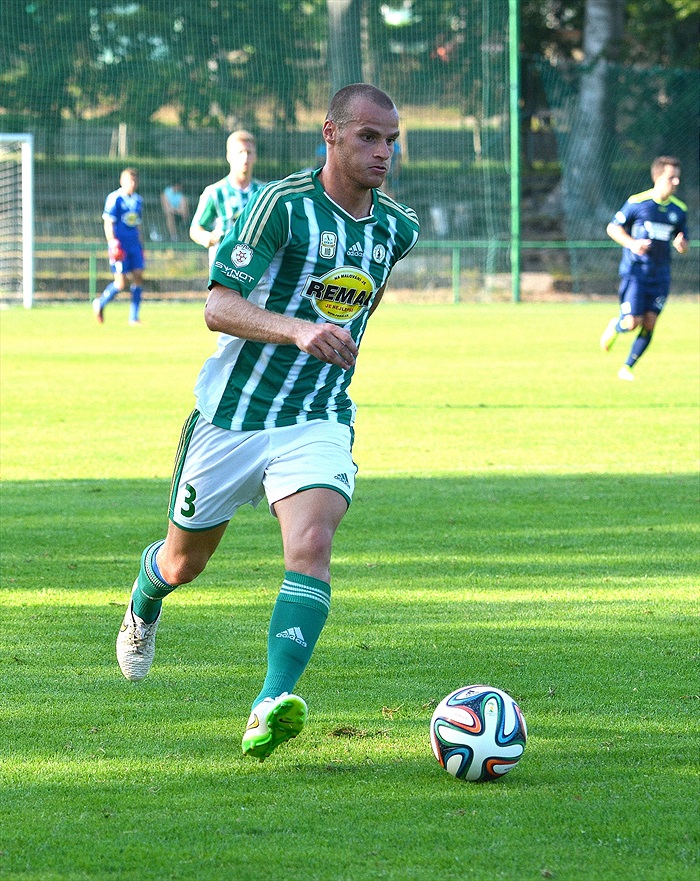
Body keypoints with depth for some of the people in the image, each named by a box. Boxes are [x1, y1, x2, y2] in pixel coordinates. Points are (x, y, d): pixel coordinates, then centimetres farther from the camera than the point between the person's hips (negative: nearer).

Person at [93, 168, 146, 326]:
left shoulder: (138, 200, 13)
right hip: (120, 246, -6)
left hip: (134, 245, 6)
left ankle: (134, 317, 4)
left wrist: (139, 244, 21)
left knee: (138, 277, -2)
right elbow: (108, 223, -10)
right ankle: (100, 303, 17)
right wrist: (112, 243, -20)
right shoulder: (114, 198, -7)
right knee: (120, 282, -8)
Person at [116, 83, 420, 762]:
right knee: (184, 563, 15)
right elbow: (218, 306, -24)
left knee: (311, 545, -25)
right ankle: (142, 609, 51)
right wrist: (299, 330, -39)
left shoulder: (398, 228, 2)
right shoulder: (283, 204, -16)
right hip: (231, 416, -2)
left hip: (318, 424, 2)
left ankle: (272, 705, -34)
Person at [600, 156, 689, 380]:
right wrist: (632, 244, -17)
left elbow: (683, 245, 14)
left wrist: (680, 244, -11)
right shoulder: (637, 203, -8)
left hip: (660, 275, 4)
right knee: (632, 323, -12)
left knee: (649, 323, -4)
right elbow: (612, 227, 0)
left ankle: (627, 368, 11)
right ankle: (614, 327, 25)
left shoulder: (679, 210, 5)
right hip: (634, 270, -4)